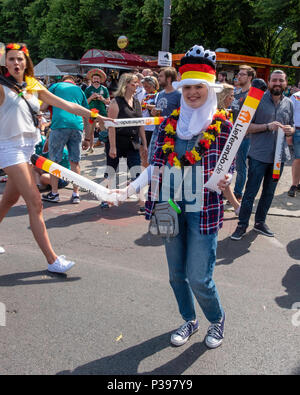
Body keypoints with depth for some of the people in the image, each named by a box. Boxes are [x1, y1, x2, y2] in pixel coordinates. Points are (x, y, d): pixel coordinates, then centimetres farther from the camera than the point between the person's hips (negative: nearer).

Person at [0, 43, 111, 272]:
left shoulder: (34, 87, 12)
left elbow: (66, 105, 11)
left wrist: (95, 116, 9)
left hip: (28, 147, 7)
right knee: (35, 203, -10)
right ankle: (52, 259, -6)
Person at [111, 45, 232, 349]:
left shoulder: (222, 126, -4)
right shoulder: (170, 123, 6)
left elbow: (226, 170, 1)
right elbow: (156, 166, 7)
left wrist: (224, 182, -22)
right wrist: (129, 189, -1)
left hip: (203, 210, -4)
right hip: (171, 208, 4)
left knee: (198, 278, -2)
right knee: (176, 274, 15)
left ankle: (217, 320, 30)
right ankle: (189, 320, 40)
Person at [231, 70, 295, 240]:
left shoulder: (289, 103, 10)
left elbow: (292, 126, 20)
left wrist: (290, 130, -4)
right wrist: (267, 126, -21)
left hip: (278, 156, 5)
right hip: (259, 155, -5)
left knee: (269, 192, 15)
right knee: (251, 192, -2)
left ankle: (260, 222, 29)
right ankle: (242, 224, 11)